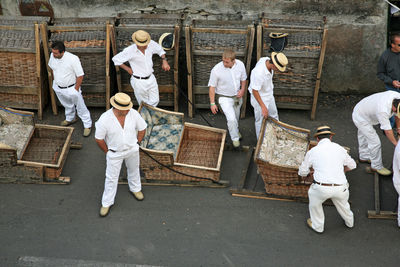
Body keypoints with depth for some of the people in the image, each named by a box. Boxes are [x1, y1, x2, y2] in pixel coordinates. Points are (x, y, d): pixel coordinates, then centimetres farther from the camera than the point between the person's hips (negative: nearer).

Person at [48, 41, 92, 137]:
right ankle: (70, 119, 54)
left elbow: (80, 75, -22)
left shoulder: (73, 59, -32)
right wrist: (55, 80, 11)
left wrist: (76, 89, -15)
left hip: (71, 89, -5)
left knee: (81, 108, 10)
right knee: (67, 105, 30)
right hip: (58, 88, 6)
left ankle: (87, 125, 26)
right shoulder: (52, 56, -15)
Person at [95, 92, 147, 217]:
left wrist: (136, 144, 2)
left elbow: (142, 129, -3)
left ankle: (135, 188, 56)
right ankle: (107, 202, 29)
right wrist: (107, 152, -6)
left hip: (132, 150, 3)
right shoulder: (105, 119, -30)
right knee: (111, 178, 10)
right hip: (115, 153, -3)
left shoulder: (133, 114, -22)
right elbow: (99, 138, -16)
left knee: (133, 170, 27)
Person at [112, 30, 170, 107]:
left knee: (155, 101, 13)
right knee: (144, 103, 11)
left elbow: (160, 50, 11)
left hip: (151, 78, 4)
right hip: (139, 81, -4)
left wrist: (164, 61, -1)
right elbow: (116, 59, -11)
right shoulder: (130, 51, -23)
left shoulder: (151, 44, -12)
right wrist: (128, 69, -8)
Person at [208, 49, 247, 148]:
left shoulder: (240, 65, -15)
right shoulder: (216, 70, -27)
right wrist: (212, 103, -15)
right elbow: (212, 87, -16)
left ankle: (235, 129, 55)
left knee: (236, 116, 25)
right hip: (224, 98, -4)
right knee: (231, 119, -15)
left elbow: (243, 79, 4)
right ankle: (235, 138, 9)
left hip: (237, 95, 4)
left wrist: (242, 90, -13)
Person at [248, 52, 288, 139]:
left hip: (269, 95, 9)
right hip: (259, 97, -9)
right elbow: (255, 91, -30)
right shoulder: (259, 73, -40)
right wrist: (263, 107, -26)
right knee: (261, 121, 10)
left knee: (274, 116, 25)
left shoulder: (267, 60, -16)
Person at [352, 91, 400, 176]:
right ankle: (377, 166, 9)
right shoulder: (383, 111, -43)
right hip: (360, 118, -9)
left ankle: (363, 157, 49)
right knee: (375, 142, -7)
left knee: (364, 136, 28)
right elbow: (387, 131, -30)